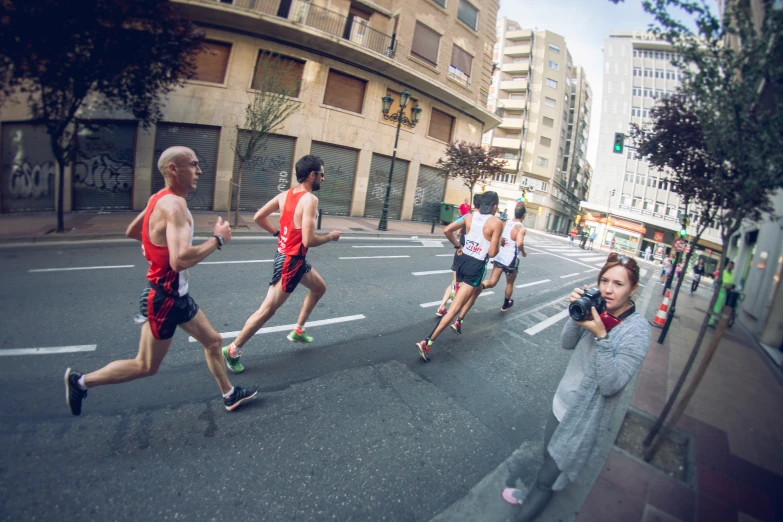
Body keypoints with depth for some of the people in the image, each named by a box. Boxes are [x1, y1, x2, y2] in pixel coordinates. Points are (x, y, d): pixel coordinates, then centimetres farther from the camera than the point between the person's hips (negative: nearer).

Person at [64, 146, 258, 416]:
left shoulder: (159, 199, 3)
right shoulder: (174, 205, -27)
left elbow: (131, 232, 18)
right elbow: (179, 261, -40)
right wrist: (218, 239, -28)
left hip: (177, 294, 9)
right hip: (164, 298, -9)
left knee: (213, 341, 16)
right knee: (145, 367, 10)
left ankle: (230, 395, 30)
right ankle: (80, 381, 29)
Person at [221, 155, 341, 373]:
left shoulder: (285, 194, 4)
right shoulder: (310, 199, -22)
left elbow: (258, 217, 7)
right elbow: (308, 240, -28)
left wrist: (278, 233, 13)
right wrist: (331, 236, -12)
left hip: (287, 255, 10)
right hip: (291, 261, -10)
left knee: (319, 288, 25)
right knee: (267, 309, -1)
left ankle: (298, 331, 34)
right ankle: (232, 350, 12)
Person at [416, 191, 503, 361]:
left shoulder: (470, 217, 4)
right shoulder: (496, 223, -11)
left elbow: (447, 230, 2)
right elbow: (492, 253, -14)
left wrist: (457, 246, 15)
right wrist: (499, 244, 7)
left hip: (463, 259, 7)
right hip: (476, 266, -7)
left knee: (477, 289, 36)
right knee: (455, 307, -5)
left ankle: (459, 322, 33)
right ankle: (427, 342, -9)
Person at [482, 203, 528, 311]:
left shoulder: (506, 223, 5)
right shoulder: (521, 228, -15)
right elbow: (519, 243, -29)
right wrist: (523, 253, -11)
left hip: (499, 256, 5)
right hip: (511, 259, -5)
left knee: (492, 282, 4)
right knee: (510, 283, 19)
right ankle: (506, 304, 36)